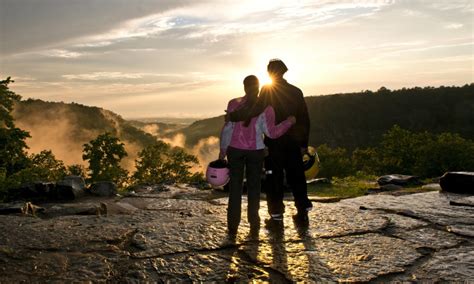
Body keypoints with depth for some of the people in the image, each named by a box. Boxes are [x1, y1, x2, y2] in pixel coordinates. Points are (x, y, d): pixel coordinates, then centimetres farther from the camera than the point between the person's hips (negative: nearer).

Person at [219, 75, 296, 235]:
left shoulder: (233, 104, -3)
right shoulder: (265, 107, -5)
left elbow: (227, 128, -3)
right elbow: (272, 133, -7)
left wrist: (223, 149, 6)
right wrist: (288, 122, 5)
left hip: (235, 149, 0)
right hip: (255, 151, 0)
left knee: (235, 186, 7)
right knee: (254, 186, 13)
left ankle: (233, 226, 8)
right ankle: (254, 222, 20)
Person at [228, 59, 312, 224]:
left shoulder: (267, 91, -7)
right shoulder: (296, 91, 7)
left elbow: (255, 110, -23)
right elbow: (304, 120, 9)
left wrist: (233, 116, -16)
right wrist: (304, 143, 14)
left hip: (274, 143, -4)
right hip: (293, 142, 4)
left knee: (274, 178, 4)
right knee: (296, 176, 13)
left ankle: (277, 214, 9)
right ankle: (303, 211, 19)